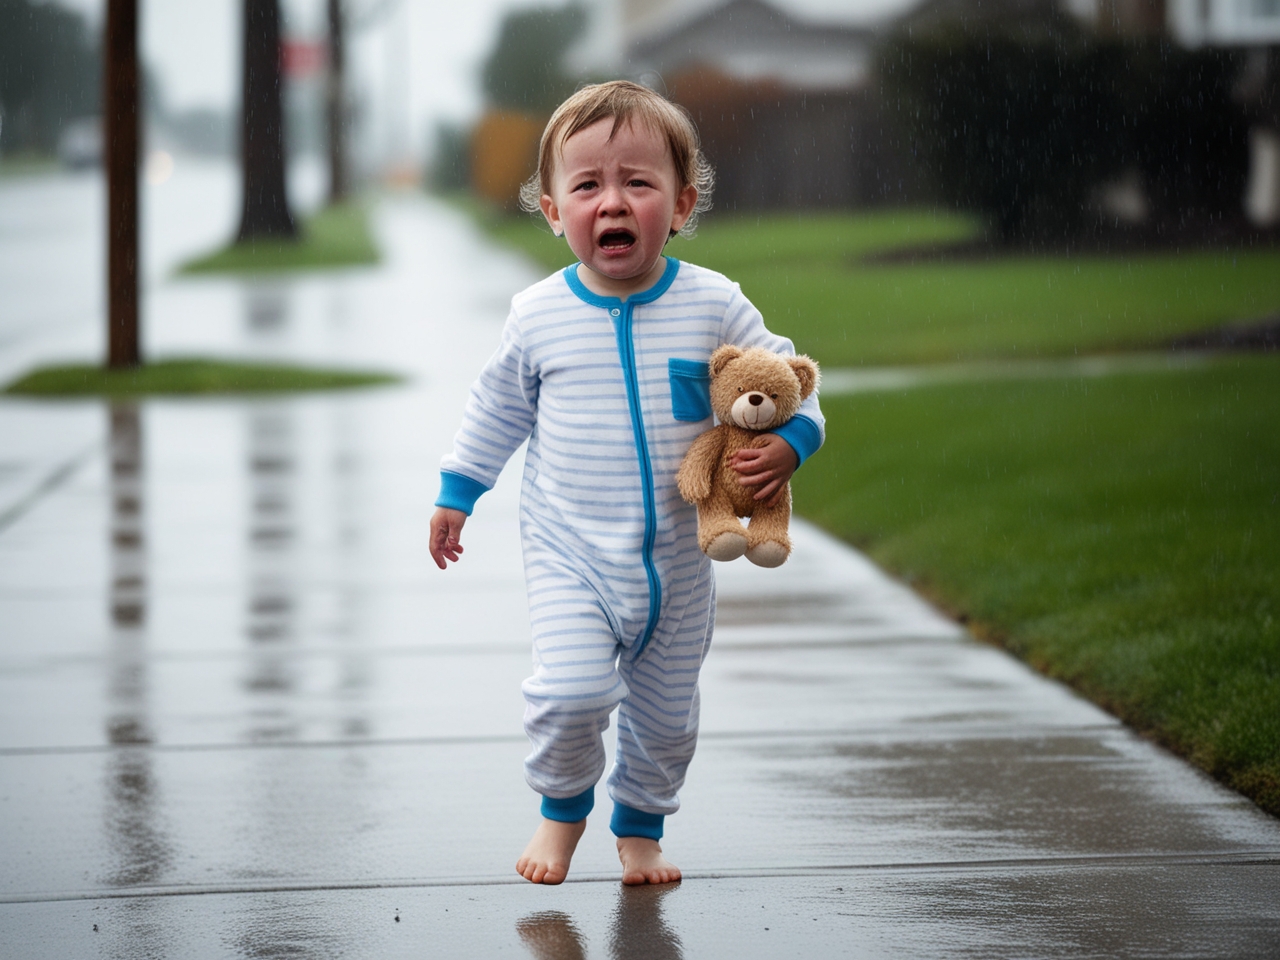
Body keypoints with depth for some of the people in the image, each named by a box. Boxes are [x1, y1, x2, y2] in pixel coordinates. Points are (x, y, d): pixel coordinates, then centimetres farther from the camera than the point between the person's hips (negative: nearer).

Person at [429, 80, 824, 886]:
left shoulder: (714, 306, -8)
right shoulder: (539, 316, -5)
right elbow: (498, 409, 11)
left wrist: (788, 444, -19)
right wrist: (457, 493, 17)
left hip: (677, 561, 1)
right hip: (569, 554, -1)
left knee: (667, 713, 12)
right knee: (572, 691, -20)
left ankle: (641, 827, 38)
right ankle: (564, 806, 9)